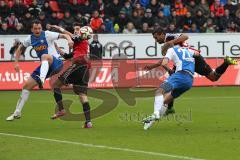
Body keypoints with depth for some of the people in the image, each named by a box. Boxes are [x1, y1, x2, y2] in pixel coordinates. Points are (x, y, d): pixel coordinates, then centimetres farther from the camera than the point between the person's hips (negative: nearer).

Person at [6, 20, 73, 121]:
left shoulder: (47, 35, -10)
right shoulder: (30, 39, 7)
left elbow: (63, 35, -17)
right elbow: (20, 49, 23)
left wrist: (69, 39, -39)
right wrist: (16, 63, 15)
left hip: (55, 63, -7)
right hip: (44, 67, 7)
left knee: (44, 56, -40)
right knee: (27, 86, 2)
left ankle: (42, 80, -65)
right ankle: (17, 113, 12)